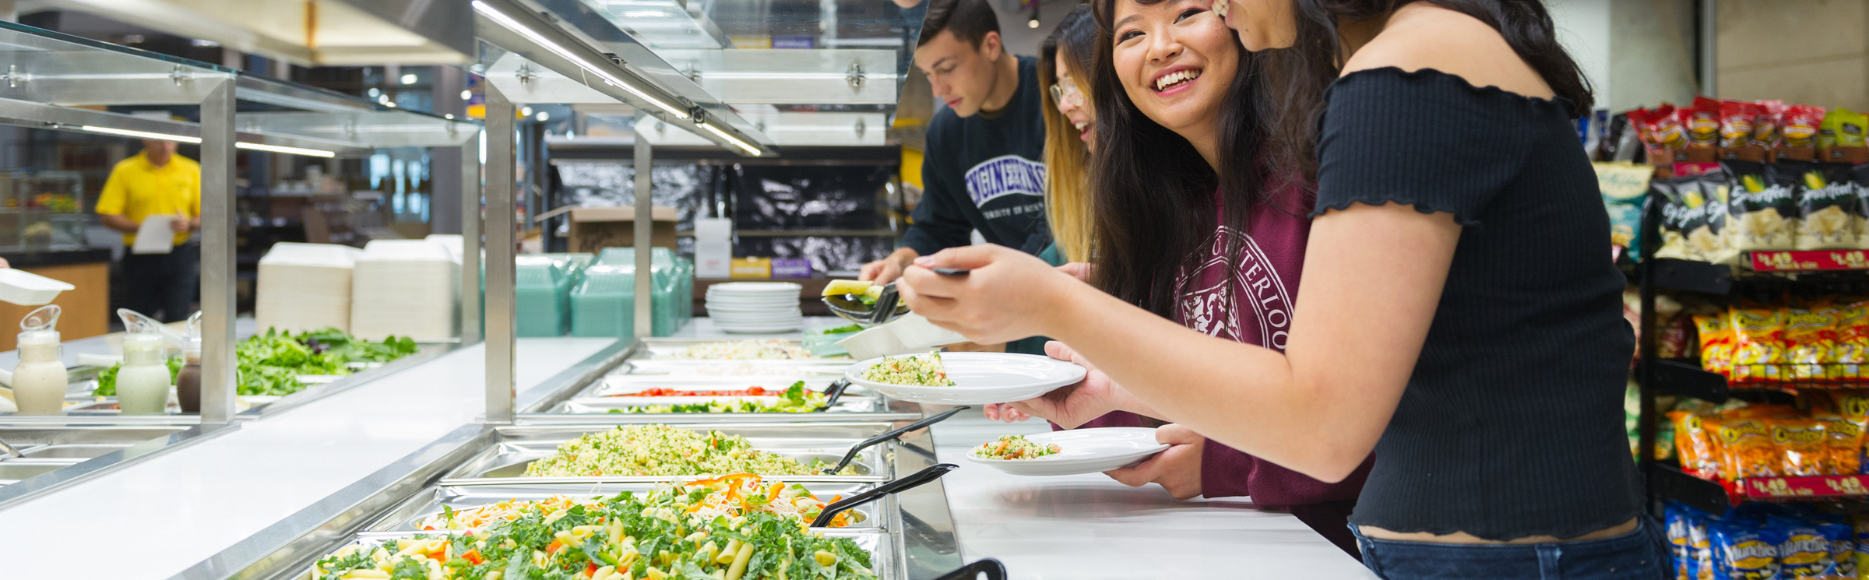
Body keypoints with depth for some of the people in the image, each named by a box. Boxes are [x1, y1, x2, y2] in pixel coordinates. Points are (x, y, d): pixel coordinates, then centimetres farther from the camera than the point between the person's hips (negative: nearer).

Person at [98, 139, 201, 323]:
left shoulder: (191, 170, 7)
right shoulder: (125, 171, 2)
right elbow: (108, 216, -4)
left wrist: (189, 224, -14)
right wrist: (140, 228, -18)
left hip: (180, 257, 0)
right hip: (141, 258, 0)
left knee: (178, 321, -9)